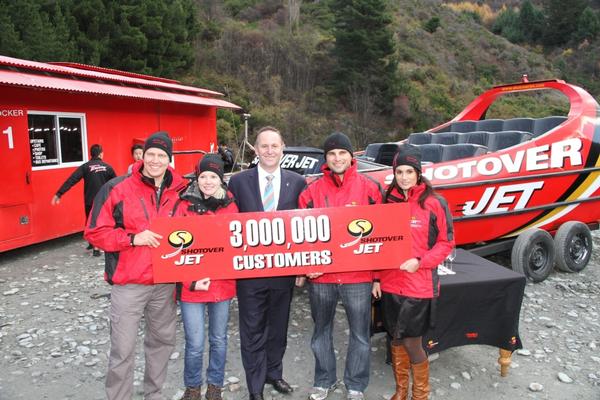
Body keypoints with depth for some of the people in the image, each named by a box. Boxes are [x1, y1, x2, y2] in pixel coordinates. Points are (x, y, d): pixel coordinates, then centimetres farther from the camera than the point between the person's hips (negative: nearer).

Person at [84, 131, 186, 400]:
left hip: (166, 283, 4)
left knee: (163, 341, 18)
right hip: (129, 284, -4)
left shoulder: (179, 192, 2)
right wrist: (133, 238, -19)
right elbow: (95, 233, -8)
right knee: (123, 351, 2)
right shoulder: (116, 189, -9)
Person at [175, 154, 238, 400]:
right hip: (190, 285, -2)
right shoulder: (185, 206, -5)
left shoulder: (230, 206, 2)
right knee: (195, 343, 4)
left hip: (223, 284, 2)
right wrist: (191, 280, -13)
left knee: (218, 339, 15)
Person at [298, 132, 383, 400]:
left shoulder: (369, 188, -1)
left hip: (358, 275, -1)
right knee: (321, 330, 17)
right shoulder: (312, 191, 2)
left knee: (360, 334, 11)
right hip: (320, 275, 2)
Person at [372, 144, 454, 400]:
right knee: (396, 340, 14)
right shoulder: (388, 202, 6)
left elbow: (446, 242, -3)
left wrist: (419, 262, -16)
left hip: (419, 285, -4)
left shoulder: (434, 203, -6)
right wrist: (376, 278, 8)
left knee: (411, 343, 0)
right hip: (390, 283, 4)